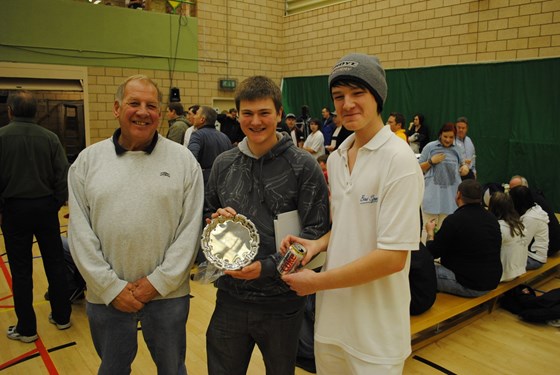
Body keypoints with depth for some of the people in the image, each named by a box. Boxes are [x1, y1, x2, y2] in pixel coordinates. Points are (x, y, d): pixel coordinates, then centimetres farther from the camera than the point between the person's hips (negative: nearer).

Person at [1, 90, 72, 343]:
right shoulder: (50, 137, -2)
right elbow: (63, 175, -3)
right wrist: (57, 203, 8)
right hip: (46, 206, 2)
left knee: (21, 270, 7)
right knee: (55, 263, 13)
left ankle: (26, 328, 17)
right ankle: (61, 317, 23)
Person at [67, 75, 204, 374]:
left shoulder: (183, 159, -4)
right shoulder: (88, 160, 0)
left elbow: (190, 228, -7)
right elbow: (80, 232, -2)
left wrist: (159, 281, -11)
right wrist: (112, 287, -8)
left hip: (169, 293, -1)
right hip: (106, 296, 2)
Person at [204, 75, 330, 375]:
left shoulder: (303, 166, -10)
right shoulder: (223, 164, 3)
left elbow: (317, 230, -12)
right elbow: (208, 213, 14)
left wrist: (268, 266, -21)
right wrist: (216, 219, -9)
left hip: (282, 302, -3)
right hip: (230, 296, 3)